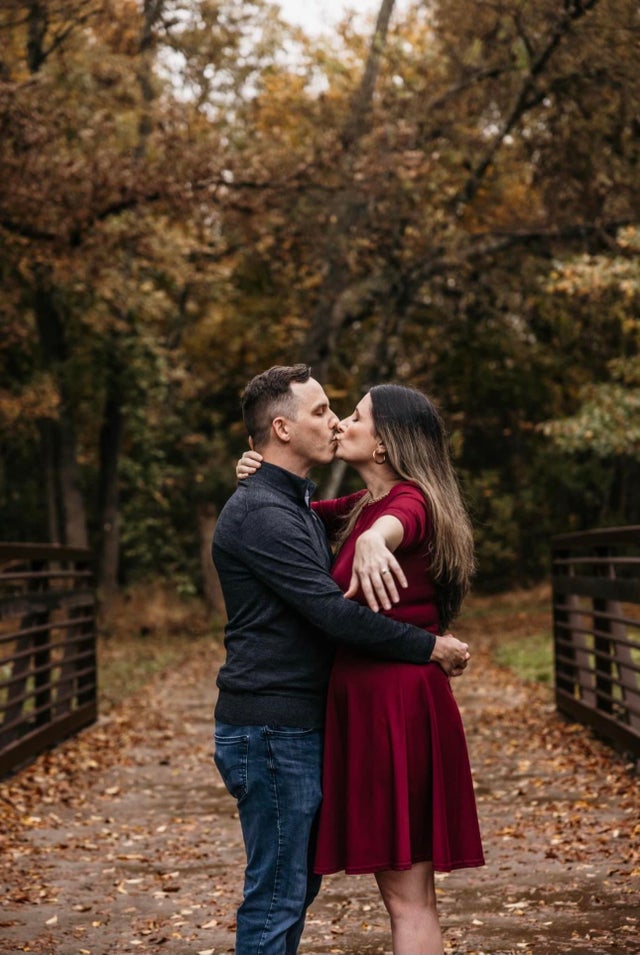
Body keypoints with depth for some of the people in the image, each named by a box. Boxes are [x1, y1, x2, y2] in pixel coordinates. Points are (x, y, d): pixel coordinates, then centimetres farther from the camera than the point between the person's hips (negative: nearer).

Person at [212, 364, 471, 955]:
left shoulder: (298, 506, 18)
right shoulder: (261, 514, -16)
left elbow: (325, 603, 26)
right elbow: (333, 613, -22)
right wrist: (430, 647, -14)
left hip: (299, 727, 10)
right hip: (271, 732, -10)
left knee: (299, 883, 16)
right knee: (277, 894, -5)